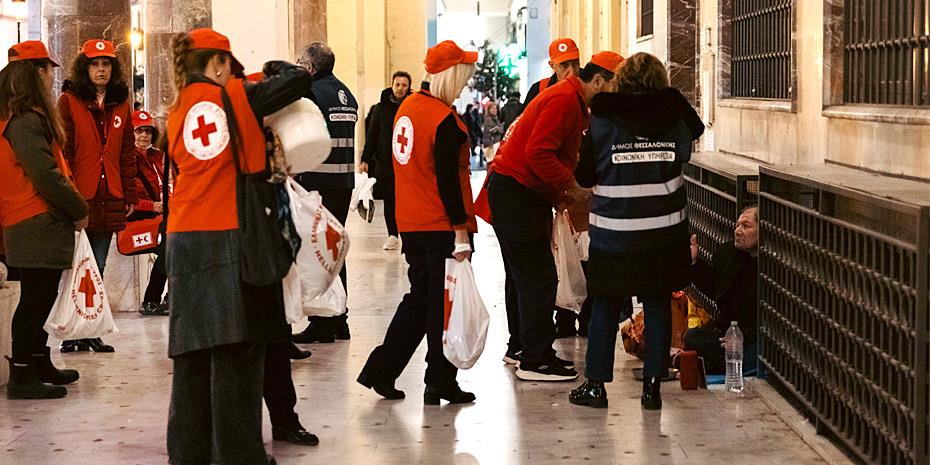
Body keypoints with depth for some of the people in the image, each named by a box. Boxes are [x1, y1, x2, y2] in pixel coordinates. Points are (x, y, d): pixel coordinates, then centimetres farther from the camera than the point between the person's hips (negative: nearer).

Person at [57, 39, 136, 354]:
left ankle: (92, 332, 14)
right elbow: (62, 150, -5)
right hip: (79, 198, -4)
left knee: (97, 268, 9)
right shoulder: (69, 101, -1)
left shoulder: (121, 105, 13)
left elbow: (127, 153, 14)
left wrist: (130, 196, 9)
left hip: (109, 198, 4)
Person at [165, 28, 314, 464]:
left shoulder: (178, 113, 12)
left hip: (185, 242, 5)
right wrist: (275, 68, 20)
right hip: (232, 237, -5)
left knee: (193, 354, 8)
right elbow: (299, 80, -2)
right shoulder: (236, 96, -3)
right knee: (237, 351, -2)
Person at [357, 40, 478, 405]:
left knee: (419, 297, 18)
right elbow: (448, 180, -20)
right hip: (441, 227, -8)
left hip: (411, 224, 8)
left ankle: (380, 371, 15)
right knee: (443, 305, 2)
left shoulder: (407, 107, 8)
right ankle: (440, 384, 9)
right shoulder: (445, 121, -18)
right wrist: (461, 232, -17)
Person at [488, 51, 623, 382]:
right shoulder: (564, 100, -17)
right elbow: (539, 153, -26)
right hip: (515, 192, -11)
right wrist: (572, 189, -20)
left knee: (523, 275, 18)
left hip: (521, 195, 11)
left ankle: (520, 347, 29)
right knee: (539, 278, -8)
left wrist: (565, 193, 4)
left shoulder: (573, 102, 16)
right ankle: (535, 361, -4)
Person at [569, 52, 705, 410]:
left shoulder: (602, 121, -6)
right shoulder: (675, 117, -1)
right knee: (658, 306, 9)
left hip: (613, 232, -1)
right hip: (664, 232, 1)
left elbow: (585, 176, 1)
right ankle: (652, 384, 10)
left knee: (605, 307, 9)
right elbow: (696, 129, 22)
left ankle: (595, 384, 12)